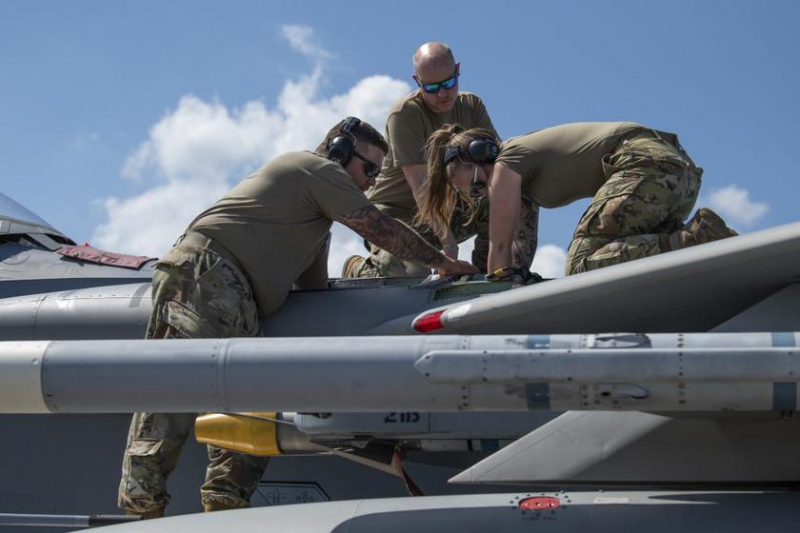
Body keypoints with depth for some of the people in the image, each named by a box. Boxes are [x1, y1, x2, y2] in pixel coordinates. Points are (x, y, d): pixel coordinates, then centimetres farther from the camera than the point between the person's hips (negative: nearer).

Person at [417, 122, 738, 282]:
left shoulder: (506, 166, -1)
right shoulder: (521, 174, 26)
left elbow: (500, 247, 3)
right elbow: (522, 250, 25)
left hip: (646, 165, -10)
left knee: (581, 265, -16)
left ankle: (698, 238, -25)